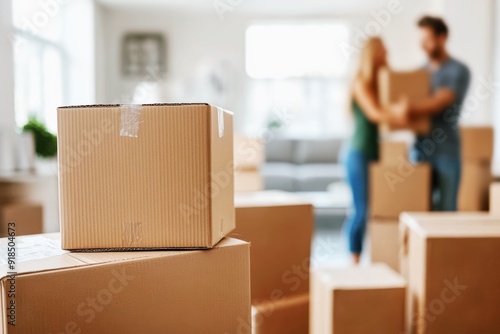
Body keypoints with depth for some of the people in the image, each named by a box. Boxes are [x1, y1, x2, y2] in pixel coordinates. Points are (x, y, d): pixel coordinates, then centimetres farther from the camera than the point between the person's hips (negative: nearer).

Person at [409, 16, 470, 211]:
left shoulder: (458, 71, -4)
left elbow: (439, 103, -17)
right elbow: (409, 100, 14)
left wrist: (408, 109, -26)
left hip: (446, 152, -4)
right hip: (420, 150, 5)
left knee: (446, 210, 1)